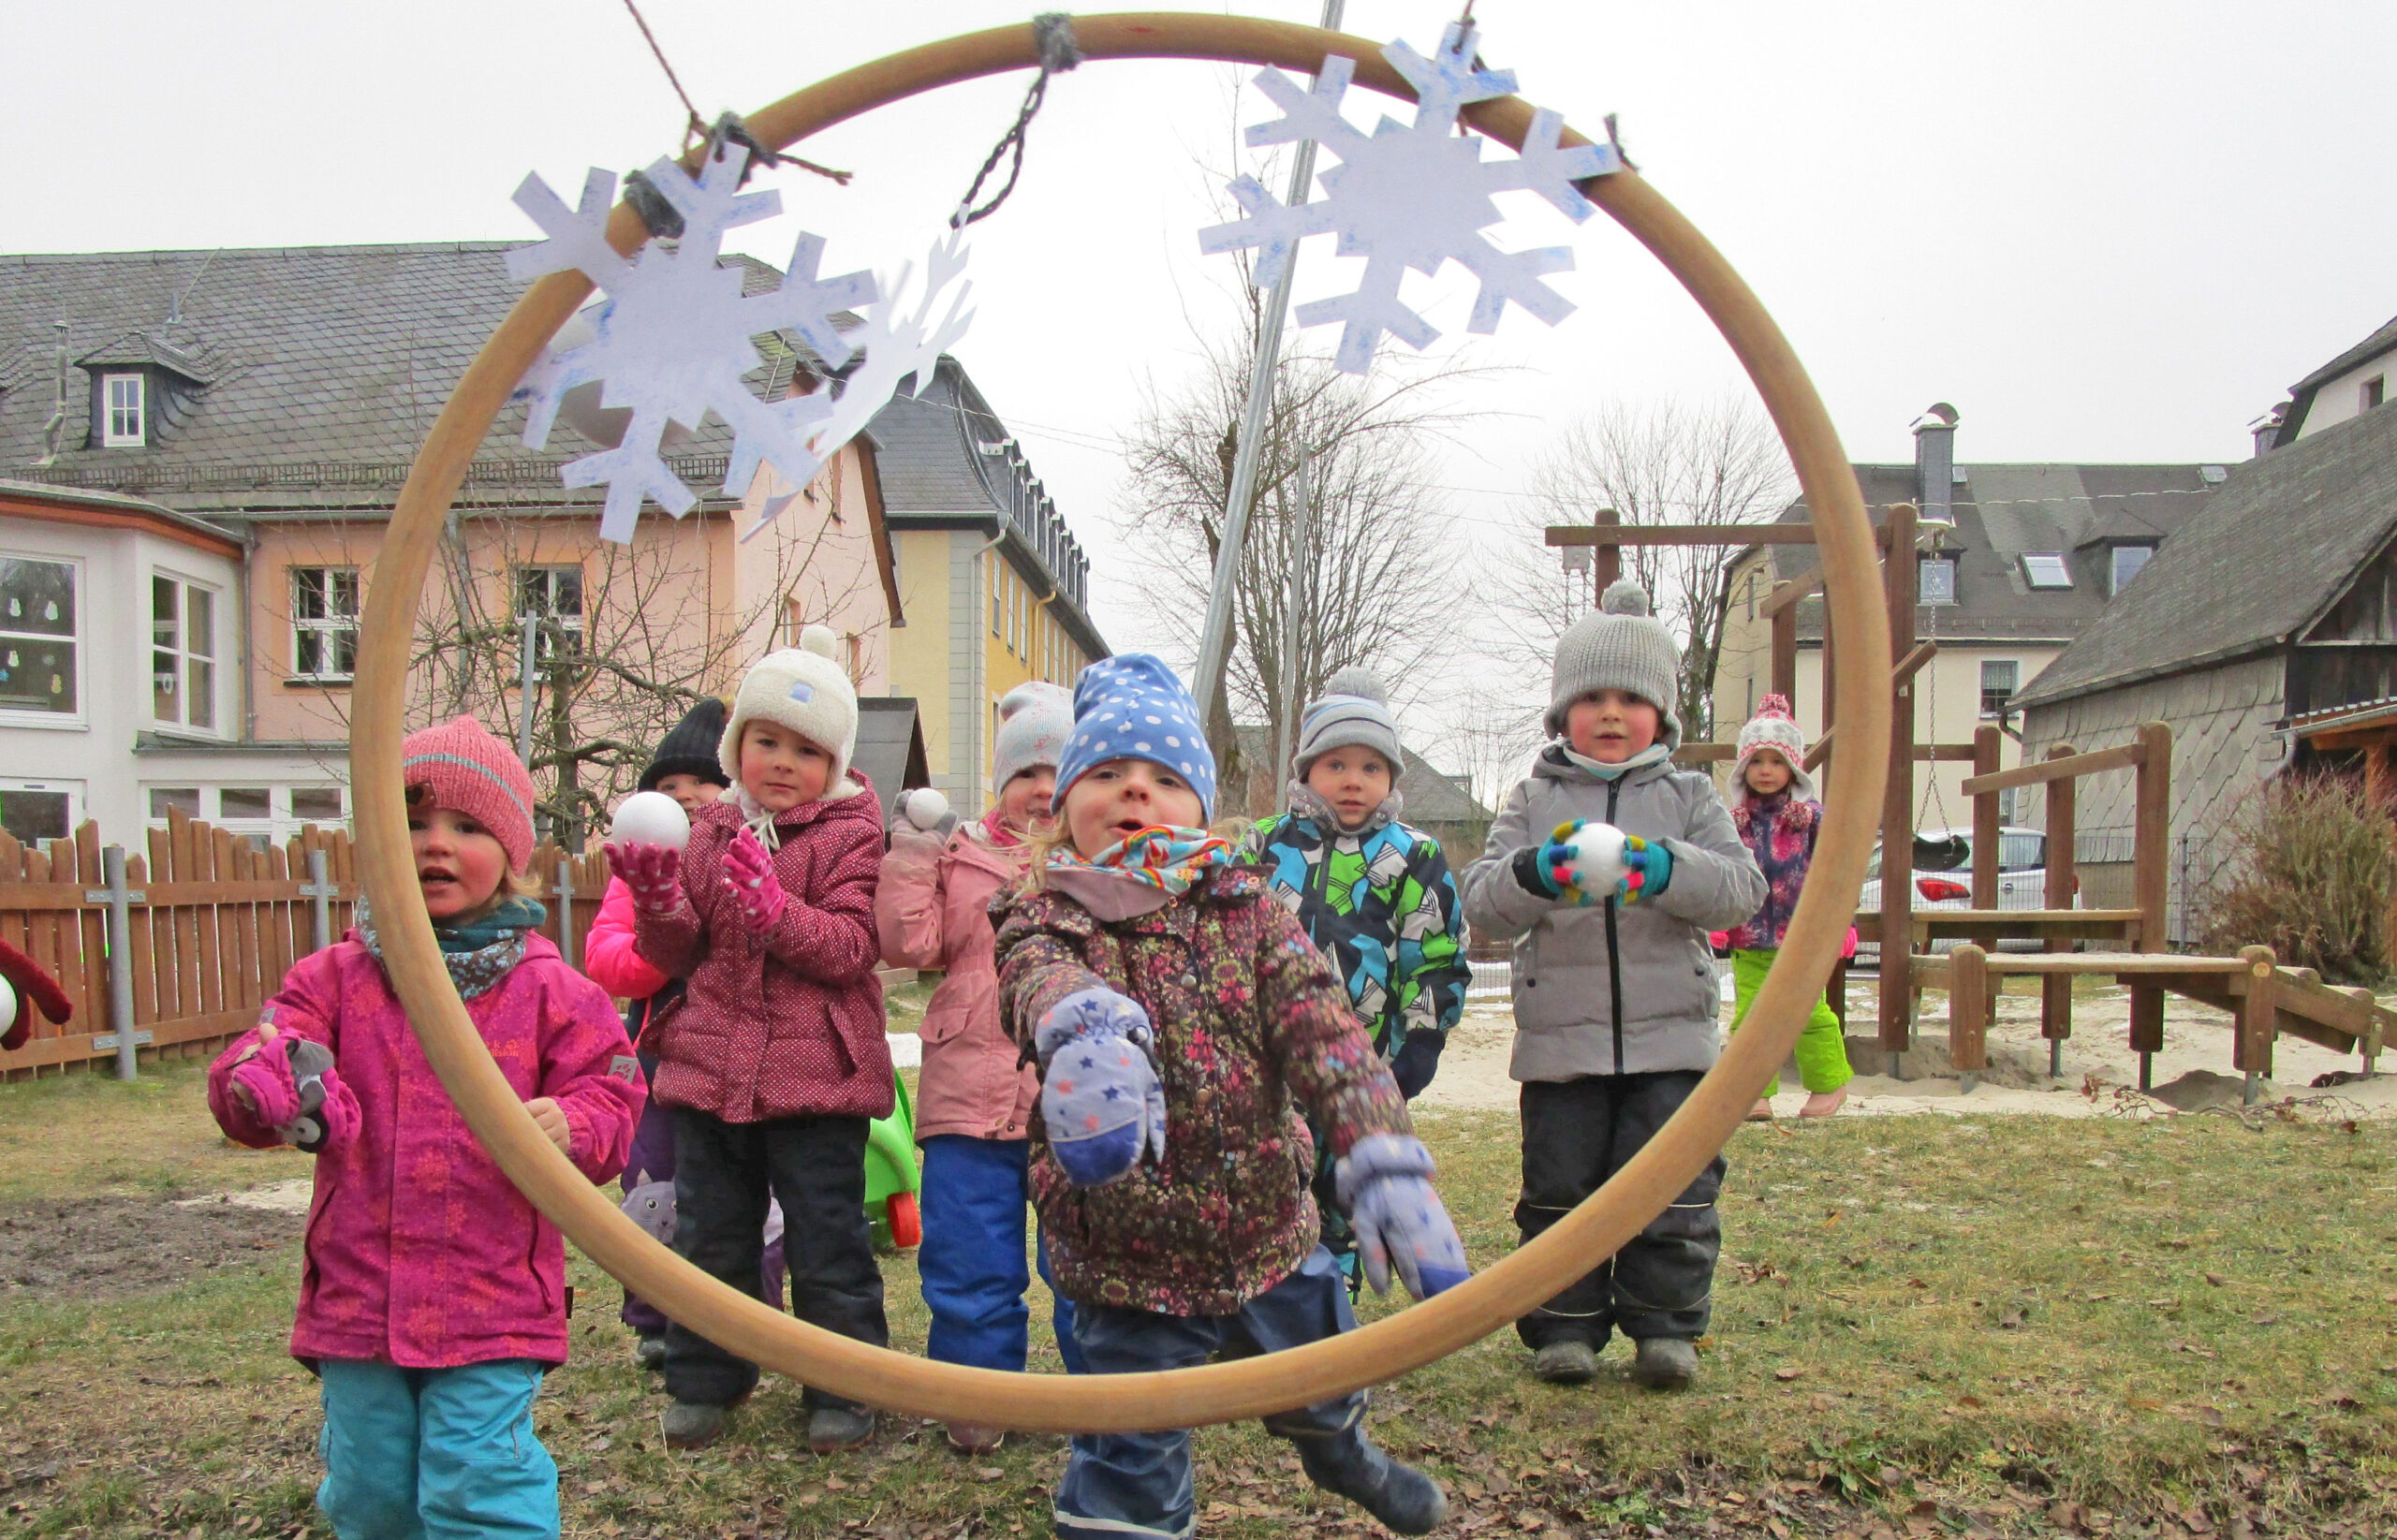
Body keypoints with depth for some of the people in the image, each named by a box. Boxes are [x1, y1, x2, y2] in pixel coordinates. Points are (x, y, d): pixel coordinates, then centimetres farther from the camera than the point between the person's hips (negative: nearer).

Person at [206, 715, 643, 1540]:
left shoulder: (549, 988, -2)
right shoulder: (336, 976, 4)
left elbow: (608, 1094, -3)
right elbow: (249, 1070, -4)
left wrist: (569, 1130, -26)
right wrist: (262, 1089, -29)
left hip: (493, 1309, -3)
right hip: (357, 1299, 3)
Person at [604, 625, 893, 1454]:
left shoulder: (849, 835, -4)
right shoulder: (710, 830, 10)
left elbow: (851, 947, -15)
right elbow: (678, 956, 9)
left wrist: (774, 909, -29)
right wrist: (660, 902, -12)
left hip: (815, 1073, -4)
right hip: (710, 1067, 5)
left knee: (827, 1240, 5)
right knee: (709, 1236, 16)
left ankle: (843, 1389, 20)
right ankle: (704, 1381, 32)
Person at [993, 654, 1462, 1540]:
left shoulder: (1245, 909, -3)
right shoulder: (1043, 918, -11)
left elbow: (1320, 1026, -17)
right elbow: (1039, 977, -35)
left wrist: (1383, 1159, -33)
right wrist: (1086, 1022, -61)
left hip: (1271, 1235, 4)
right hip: (1126, 1261, -4)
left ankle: (1339, 1452, 61)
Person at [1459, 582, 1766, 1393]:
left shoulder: (1688, 796, 9)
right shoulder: (1532, 801, 8)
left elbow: (1743, 887, -4)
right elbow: (1481, 901, -2)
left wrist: (1669, 870, -23)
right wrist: (1531, 873, -24)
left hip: (1670, 1034, 0)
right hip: (1561, 1038, 0)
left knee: (1673, 1187, 2)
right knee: (1560, 1189, 6)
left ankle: (1665, 1324, 19)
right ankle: (1565, 1325, 20)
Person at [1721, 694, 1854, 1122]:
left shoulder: (1810, 816, 2)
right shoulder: (1735, 821, 7)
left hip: (1800, 937, -2)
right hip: (1748, 941, 2)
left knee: (1810, 1013, 2)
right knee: (1749, 1017, 0)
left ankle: (1829, 1083, 19)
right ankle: (1756, 1093, 6)